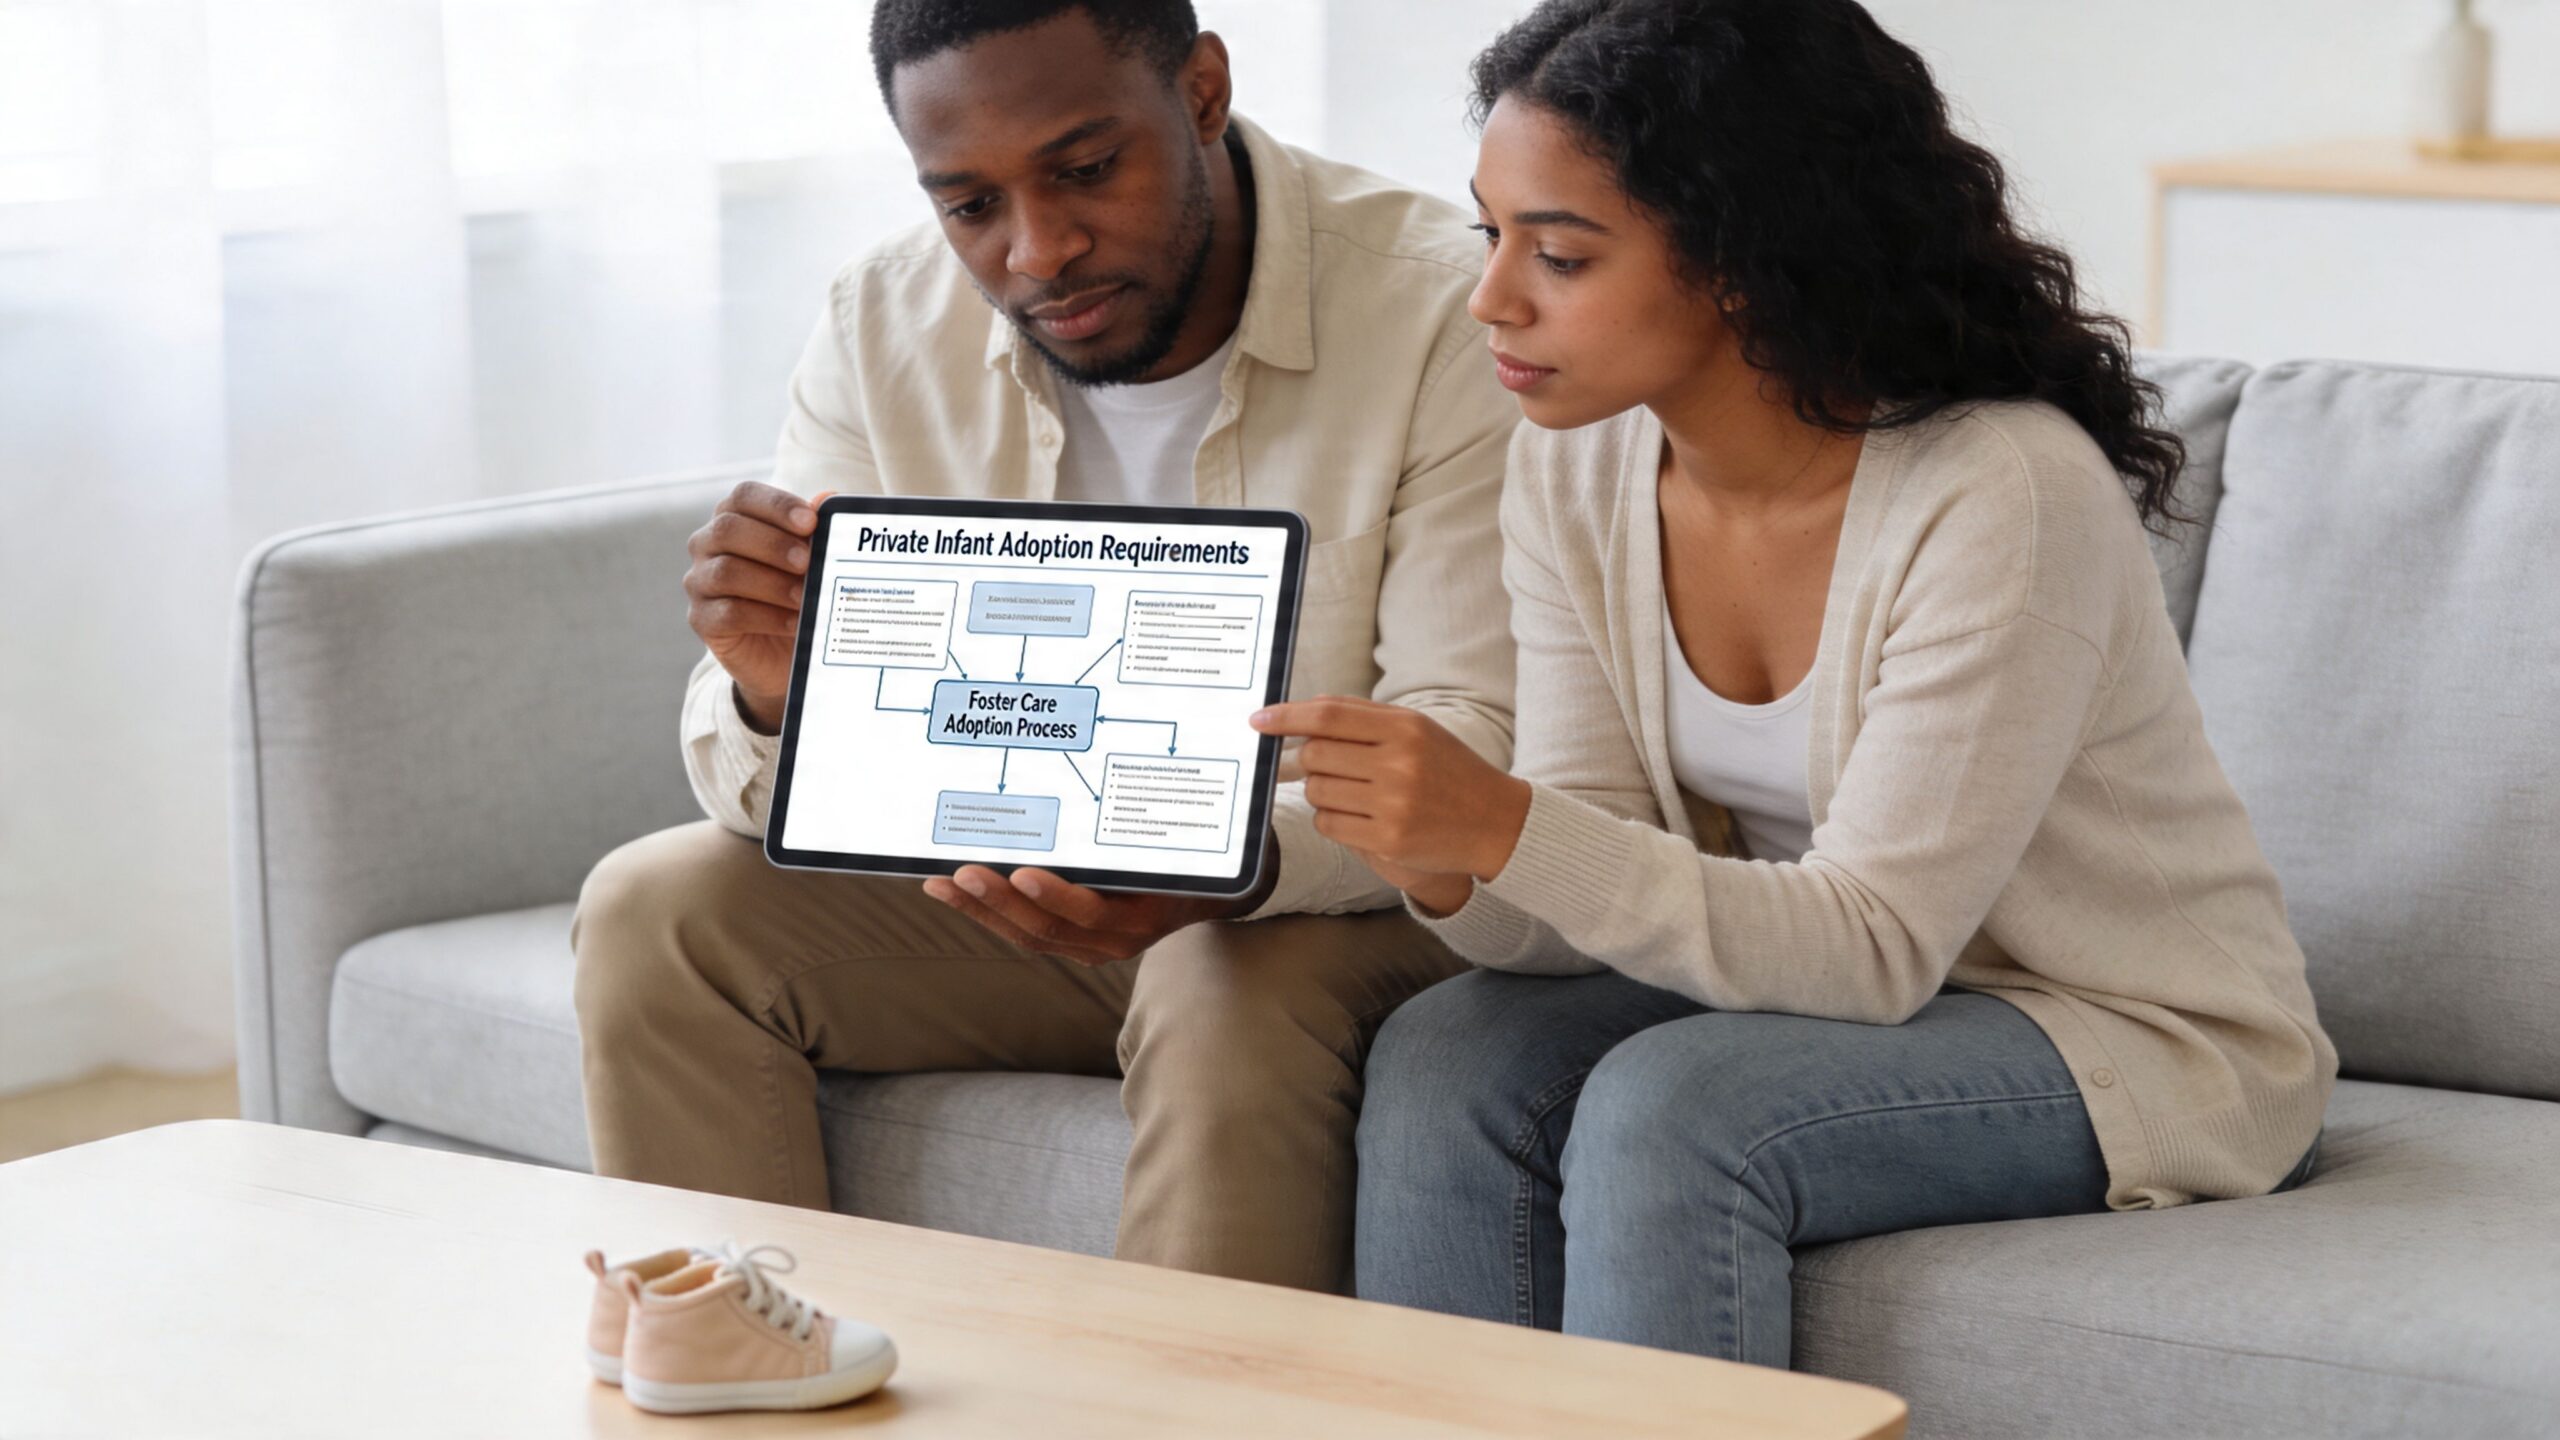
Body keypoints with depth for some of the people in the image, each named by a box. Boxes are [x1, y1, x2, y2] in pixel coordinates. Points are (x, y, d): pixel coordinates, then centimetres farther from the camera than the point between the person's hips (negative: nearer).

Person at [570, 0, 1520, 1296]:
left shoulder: (1439, 312, -18)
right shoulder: (887, 327, -5)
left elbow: (1472, 748, -21)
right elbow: (785, 798, -5)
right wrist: (773, 689, -31)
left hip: (1334, 902, -4)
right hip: (1004, 894, 5)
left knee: (1234, 992, -36)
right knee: (656, 912, -13)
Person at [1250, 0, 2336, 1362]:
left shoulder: (2003, 493, -26)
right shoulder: (1576, 465, -5)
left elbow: (1874, 947, -26)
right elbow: (1589, 911, -5)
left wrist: (1508, 830, -37)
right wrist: (1448, 865, -29)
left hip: (2142, 1044, -6)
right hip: (1819, 986, 6)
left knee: (1668, 1106, -30)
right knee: (1444, 1060, -20)